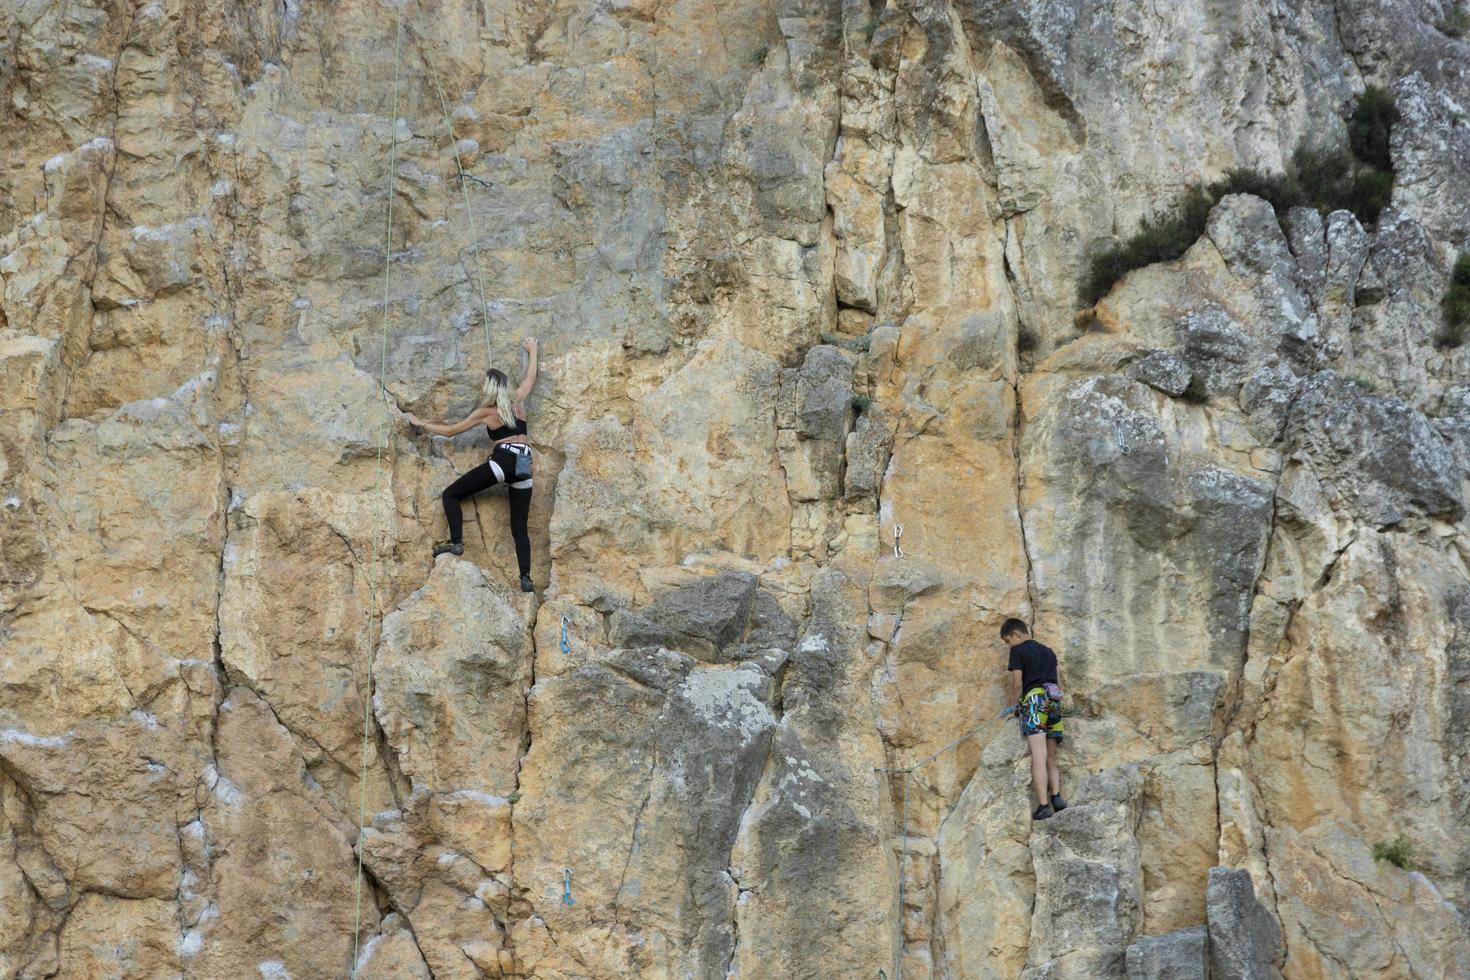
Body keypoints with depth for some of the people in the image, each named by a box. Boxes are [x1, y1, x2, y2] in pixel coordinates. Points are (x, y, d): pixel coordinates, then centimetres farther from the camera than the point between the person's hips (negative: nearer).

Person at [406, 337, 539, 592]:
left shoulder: (485, 412, 7)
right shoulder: (517, 402, 15)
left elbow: (450, 431, 13)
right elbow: (531, 378, 34)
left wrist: (421, 423, 25)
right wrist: (532, 350, 47)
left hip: (502, 462, -5)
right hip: (524, 466, 5)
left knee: (451, 494, 3)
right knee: (519, 528, 5)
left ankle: (456, 542, -14)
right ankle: (526, 578, -10)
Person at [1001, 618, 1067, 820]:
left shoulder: (1018, 651, 4)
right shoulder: (1048, 651, 24)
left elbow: (1017, 683, -2)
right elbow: (1059, 683, 22)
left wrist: (1017, 705, 12)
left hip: (1034, 699, -6)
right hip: (1054, 701, 7)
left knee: (1039, 756, -15)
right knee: (1051, 758, 9)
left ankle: (1043, 805, -25)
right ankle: (1056, 795, -14)